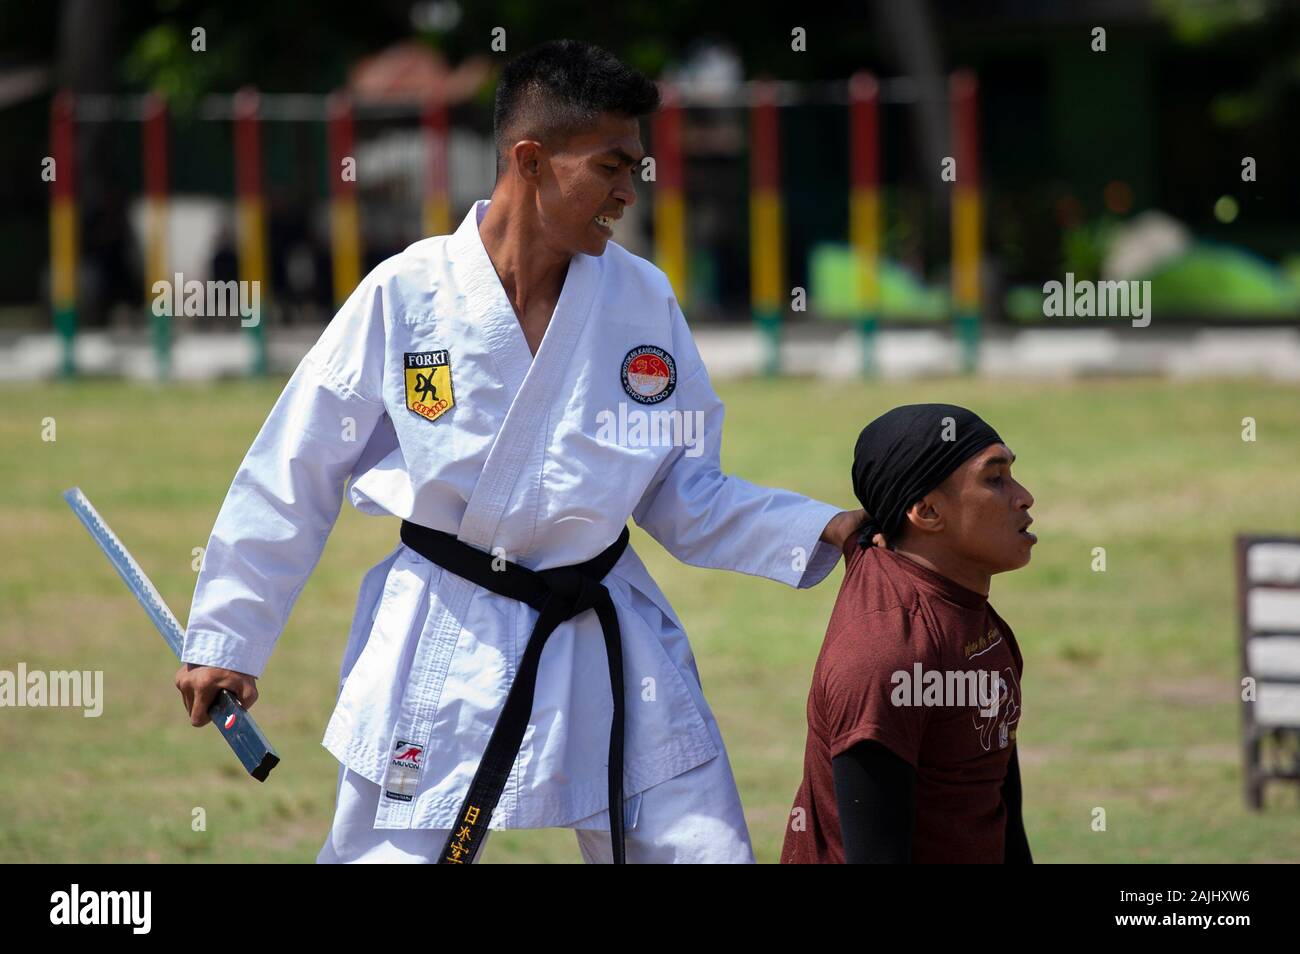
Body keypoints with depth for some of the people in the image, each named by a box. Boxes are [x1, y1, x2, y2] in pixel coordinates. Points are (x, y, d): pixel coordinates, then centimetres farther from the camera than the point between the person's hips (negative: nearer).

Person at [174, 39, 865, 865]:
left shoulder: (642, 299, -1)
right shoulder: (406, 296, -9)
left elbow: (684, 494, 7)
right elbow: (294, 479, 0)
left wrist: (821, 532, -8)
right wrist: (225, 640, 2)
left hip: (610, 637, 3)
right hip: (438, 648, -3)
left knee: (701, 847, 1)